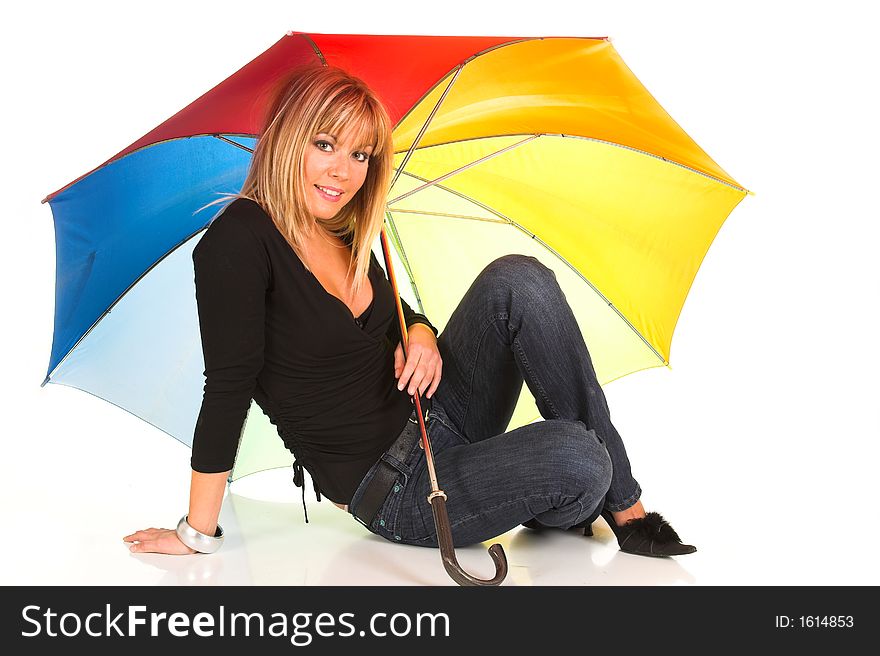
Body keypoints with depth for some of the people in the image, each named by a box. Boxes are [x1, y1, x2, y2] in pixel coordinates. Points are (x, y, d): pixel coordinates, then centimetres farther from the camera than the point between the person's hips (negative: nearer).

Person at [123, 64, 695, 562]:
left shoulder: (346, 232, 4)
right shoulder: (239, 240, -18)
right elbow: (229, 386, -20)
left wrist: (421, 334, -5)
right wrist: (196, 534, -16)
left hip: (434, 418, 8)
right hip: (393, 495, -7)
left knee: (517, 279, -16)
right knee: (576, 460, -30)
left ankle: (622, 503, -8)